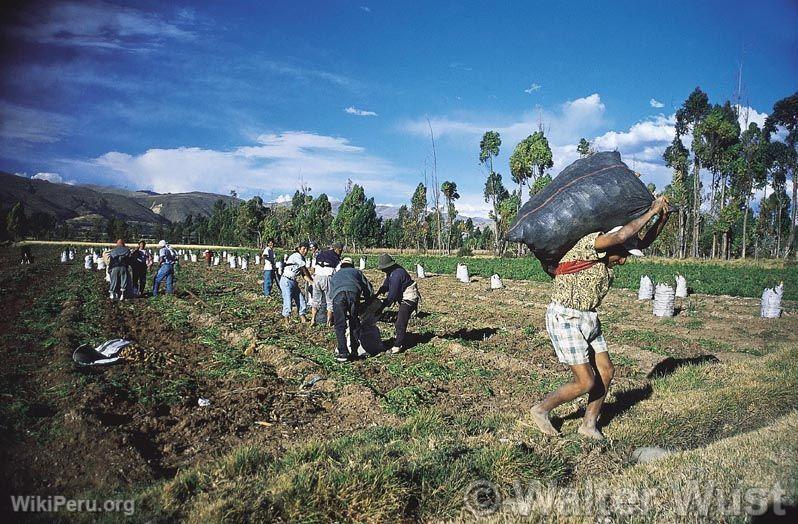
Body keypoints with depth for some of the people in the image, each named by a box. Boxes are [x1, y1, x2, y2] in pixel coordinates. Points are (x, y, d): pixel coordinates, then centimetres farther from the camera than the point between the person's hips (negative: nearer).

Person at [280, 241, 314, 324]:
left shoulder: (302, 258, 13)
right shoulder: (297, 256, -14)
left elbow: (303, 275, 9)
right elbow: (305, 270, -10)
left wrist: (312, 282, -1)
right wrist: (312, 279, 2)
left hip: (294, 282, 9)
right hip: (286, 281, -9)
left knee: (301, 300, 6)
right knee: (288, 302, -8)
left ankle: (303, 318, 15)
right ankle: (286, 321, 4)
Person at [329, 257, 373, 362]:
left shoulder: (335, 275, 39)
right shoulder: (357, 272, 37)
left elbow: (328, 293, 35)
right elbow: (370, 290, 32)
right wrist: (361, 298, 50)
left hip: (338, 295, 0)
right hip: (353, 293, 0)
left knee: (340, 325, 5)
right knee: (354, 324, 13)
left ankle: (343, 353, 0)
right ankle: (354, 350, 17)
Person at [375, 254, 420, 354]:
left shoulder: (396, 275, -27)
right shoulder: (392, 272, 5)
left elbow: (392, 294, -27)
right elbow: (386, 285, 13)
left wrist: (382, 307, -21)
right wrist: (377, 294, -1)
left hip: (409, 299, -11)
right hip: (404, 299, 11)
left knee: (400, 324, -11)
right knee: (399, 321, 19)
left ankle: (398, 346, -5)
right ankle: (399, 340, 31)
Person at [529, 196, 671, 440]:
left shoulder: (607, 258, 9)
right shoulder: (590, 244, -17)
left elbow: (644, 241, 15)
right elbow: (621, 235, -32)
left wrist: (662, 218, 2)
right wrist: (651, 211, -19)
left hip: (588, 319, 10)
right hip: (565, 319, -9)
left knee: (605, 373, 9)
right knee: (585, 382, -6)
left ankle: (589, 425, 26)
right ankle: (540, 410, 15)